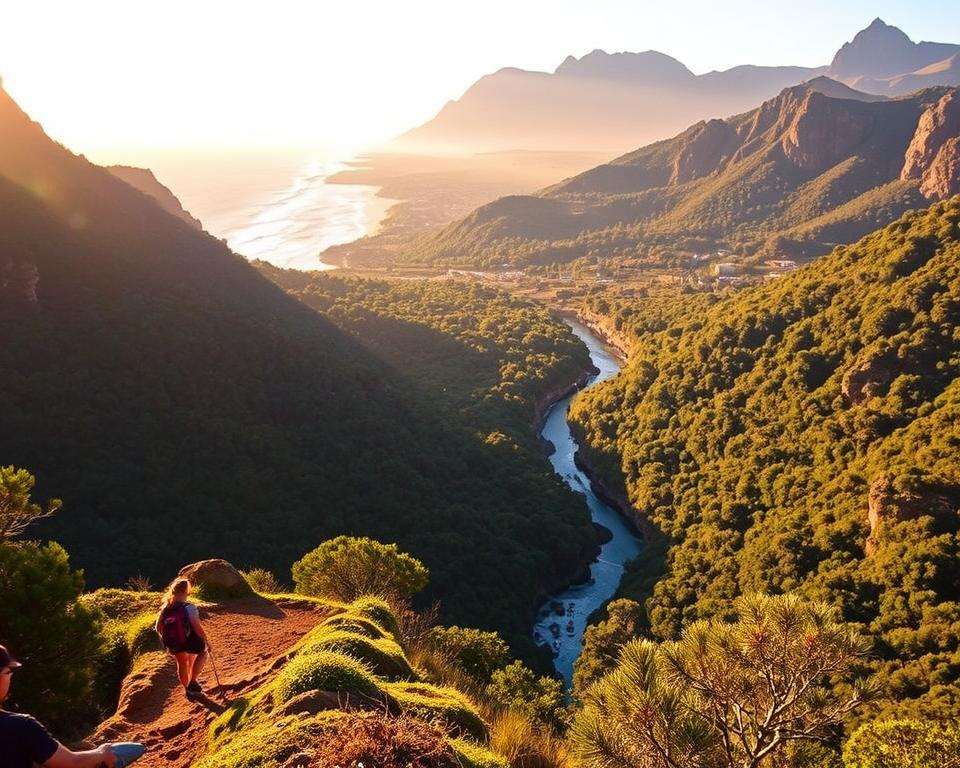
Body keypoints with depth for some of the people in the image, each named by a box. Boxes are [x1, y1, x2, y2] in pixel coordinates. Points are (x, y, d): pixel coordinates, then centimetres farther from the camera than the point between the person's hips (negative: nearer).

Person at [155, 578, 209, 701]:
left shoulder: (164, 608, -5)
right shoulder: (189, 608, -23)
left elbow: (158, 628, 3)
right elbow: (197, 627, -23)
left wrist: (168, 640, 19)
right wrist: (206, 640, -8)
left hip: (173, 644, 5)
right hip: (188, 642, -5)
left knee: (182, 664, 29)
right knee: (203, 652, 25)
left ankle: (188, 690, 46)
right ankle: (193, 682, 15)